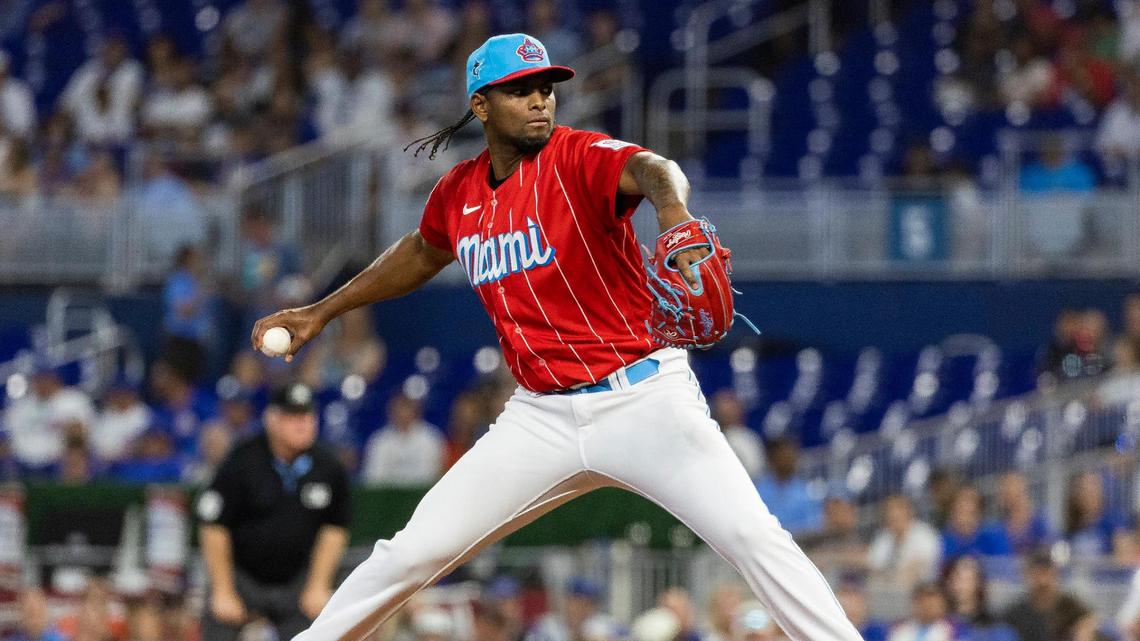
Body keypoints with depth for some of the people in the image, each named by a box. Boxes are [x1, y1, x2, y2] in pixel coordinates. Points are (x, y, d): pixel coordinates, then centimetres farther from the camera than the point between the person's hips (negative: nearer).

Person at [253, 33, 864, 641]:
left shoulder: (579, 157, -12)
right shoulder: (458, 193, 5)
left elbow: (650, 170, -35)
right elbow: (423, 253, 29)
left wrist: (673, 212, -59)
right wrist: (321, 311, 30)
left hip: (642, 401, -4)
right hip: (542, 418, 4)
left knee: (751, 535, -19)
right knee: (415, 551, 0)